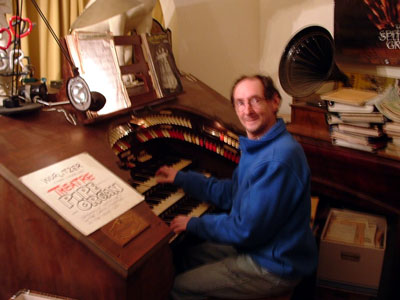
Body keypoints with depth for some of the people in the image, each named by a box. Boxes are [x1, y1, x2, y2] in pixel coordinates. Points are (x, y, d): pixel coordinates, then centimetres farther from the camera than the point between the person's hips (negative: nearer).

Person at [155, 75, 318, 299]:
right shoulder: (258, 145, 3)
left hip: (275, 266, -9)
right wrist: (181, 178, 12)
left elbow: (245, 229, -26)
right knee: (187, 257, 19)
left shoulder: (278, 159, -30)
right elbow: (230, 193, 11)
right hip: (258, 245, 9)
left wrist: (194, 224, -12)